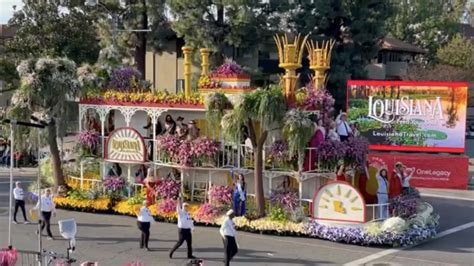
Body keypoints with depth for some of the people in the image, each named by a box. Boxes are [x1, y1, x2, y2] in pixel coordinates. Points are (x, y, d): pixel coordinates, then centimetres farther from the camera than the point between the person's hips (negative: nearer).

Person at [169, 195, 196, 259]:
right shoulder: (180, 212, -8)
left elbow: (190, 221, 21)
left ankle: (189, 255, 12)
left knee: (189, 243, 6)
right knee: (180, 242, -8)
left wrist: (192, 227, 11)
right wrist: (180, 199, -37)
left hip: (188, 230, 7)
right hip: (182, 230, -7)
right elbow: (178, 207, -27)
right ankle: (171, 252, 7)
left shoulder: (188, 214, 14)